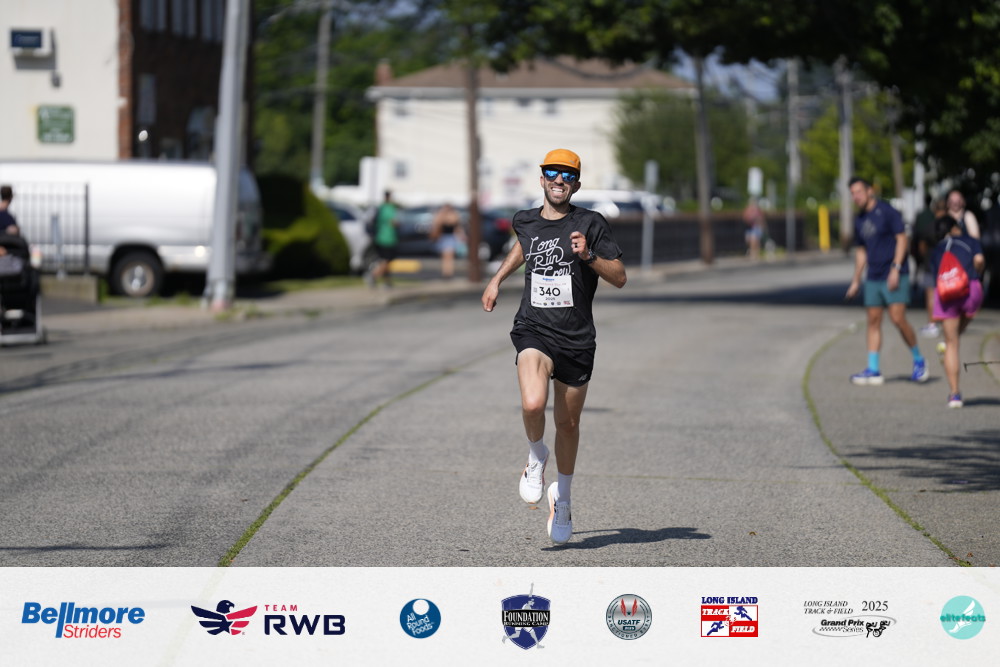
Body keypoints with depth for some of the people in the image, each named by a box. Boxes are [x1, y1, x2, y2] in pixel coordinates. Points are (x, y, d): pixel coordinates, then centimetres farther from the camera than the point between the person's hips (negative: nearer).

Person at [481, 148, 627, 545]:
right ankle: (536, 458, 6)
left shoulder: (590, 224, -3)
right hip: (534, 330, 0)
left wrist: (588, 256, -19)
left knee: (568, 422, 11)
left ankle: (562, 496, 34)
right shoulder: (525, 221, 7)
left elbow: (620, 278, -4)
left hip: (577, 338, 0)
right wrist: (498, 279, 32)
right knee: (533, 404, -26)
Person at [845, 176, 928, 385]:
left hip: (894, 276, -7)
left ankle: (919, 360, 5)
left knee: (898, 319, -13)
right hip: (873, 278, 7)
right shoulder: (859, 220, 14)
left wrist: (895, 269, -17)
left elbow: (902, 239, -10)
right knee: (873, 321, 3)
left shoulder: (887, 211, -7)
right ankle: (873, 370, 3)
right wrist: (856, 281, 21)